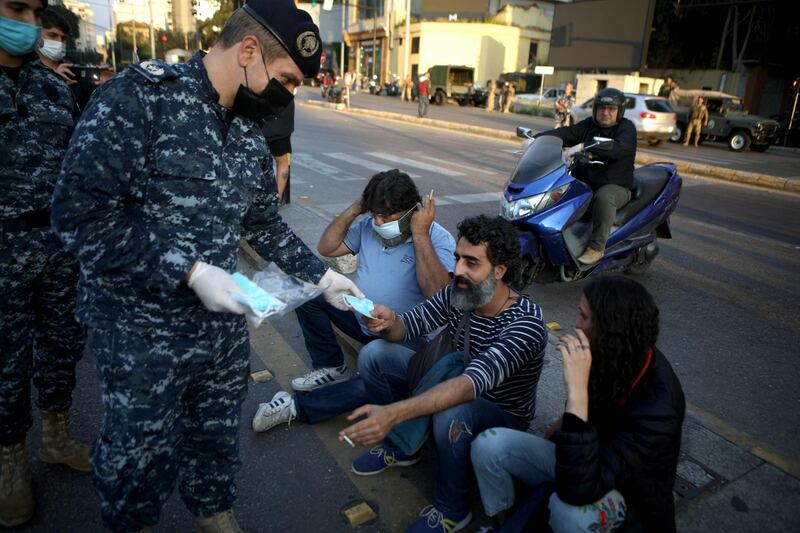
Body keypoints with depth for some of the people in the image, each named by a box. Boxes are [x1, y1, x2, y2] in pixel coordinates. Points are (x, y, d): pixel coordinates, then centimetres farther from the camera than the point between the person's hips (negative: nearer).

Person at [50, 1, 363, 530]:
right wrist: (191, 272, -24)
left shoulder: (251, 133, 5)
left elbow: (265, 223, 15)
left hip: (225, 323, 6)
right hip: (143, 331, -5)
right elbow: (80, 210, -22)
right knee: (140, 450, 16)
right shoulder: (140, 95, -16)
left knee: (217, 434, 22)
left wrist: (322, 275, 11)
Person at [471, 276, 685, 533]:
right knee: (489, 445, -12)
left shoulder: (657, 407, -35)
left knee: (568, 507, -40)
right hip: (585, 459, 6)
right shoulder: (615, 356, -15)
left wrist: (577, 390, -46)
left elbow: (578, 490, -43)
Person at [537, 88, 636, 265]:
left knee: (603, 197, -37)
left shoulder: (626, 128, -5)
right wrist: (536, 138, -18)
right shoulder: (588, 125, 12)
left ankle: (596, 247, -28)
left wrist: (584, 146, -39)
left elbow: (619, 148, -27)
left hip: (615, 186, -6)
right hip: (583, 182, 6)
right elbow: (565, 133, -2)